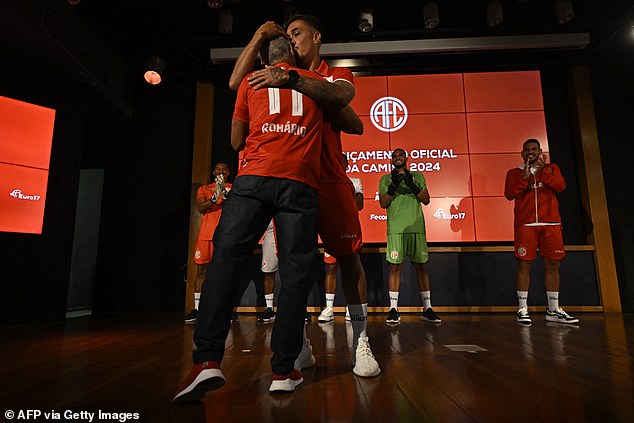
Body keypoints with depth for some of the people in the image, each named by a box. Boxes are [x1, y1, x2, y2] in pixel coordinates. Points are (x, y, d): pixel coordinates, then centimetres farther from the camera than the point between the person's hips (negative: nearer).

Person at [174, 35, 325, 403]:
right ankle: (284, 371, 2)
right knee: (295, 273, 0)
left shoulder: (250, 82, 22)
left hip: (254, 178, 0)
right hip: (301, 183, 0)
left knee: (226, 259, -2)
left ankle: (208, 359, -14)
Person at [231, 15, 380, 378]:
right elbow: (236, 82, 9)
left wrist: (288, 78, -23)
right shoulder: (281, 77, 21)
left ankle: (361, 342, 12)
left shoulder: (338, 75, 12)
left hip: (330, 182, -2)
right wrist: (259, 37, 7)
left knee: (349, 258, -1)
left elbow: (340, 94, -14)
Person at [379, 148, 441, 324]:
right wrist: (394, 185, -11)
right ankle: (393, 309, 3)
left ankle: (427, 308, 13)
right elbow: (383, 203, 2)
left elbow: (426, 200, 6)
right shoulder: (386, 179, 12)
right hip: (395, 228, -1)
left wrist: (412, 185, -8)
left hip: (416, 227, 1)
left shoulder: (417, 176, 15)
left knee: (421, 266, 3)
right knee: (395, 266, -4)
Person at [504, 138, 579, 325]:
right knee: (524, 265, -4)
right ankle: (523, 310, 3)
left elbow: (560, 186, -3)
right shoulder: (514, 173, 11)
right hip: (525, 224, -2)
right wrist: (525, 175, -13)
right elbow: (509, 194, -5)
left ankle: (553, 310, 17)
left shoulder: (551, 168, 16)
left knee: (553, 264, 4)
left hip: (550, 224, 2)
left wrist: (542, 170, -12)